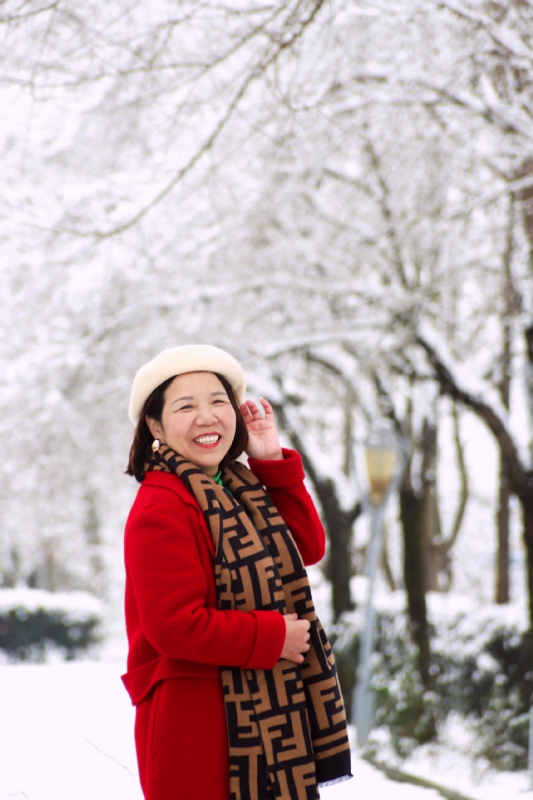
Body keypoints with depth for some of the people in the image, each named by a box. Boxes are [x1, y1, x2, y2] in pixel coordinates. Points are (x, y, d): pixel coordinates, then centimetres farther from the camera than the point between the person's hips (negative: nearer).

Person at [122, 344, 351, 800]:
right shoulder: (161, 507, -17)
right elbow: (175, 625, -23)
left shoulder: (242, 487, 12)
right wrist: (273, 638, -15)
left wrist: (273, 460, 3)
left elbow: (308, 547, 10)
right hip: (197, 721, -9)